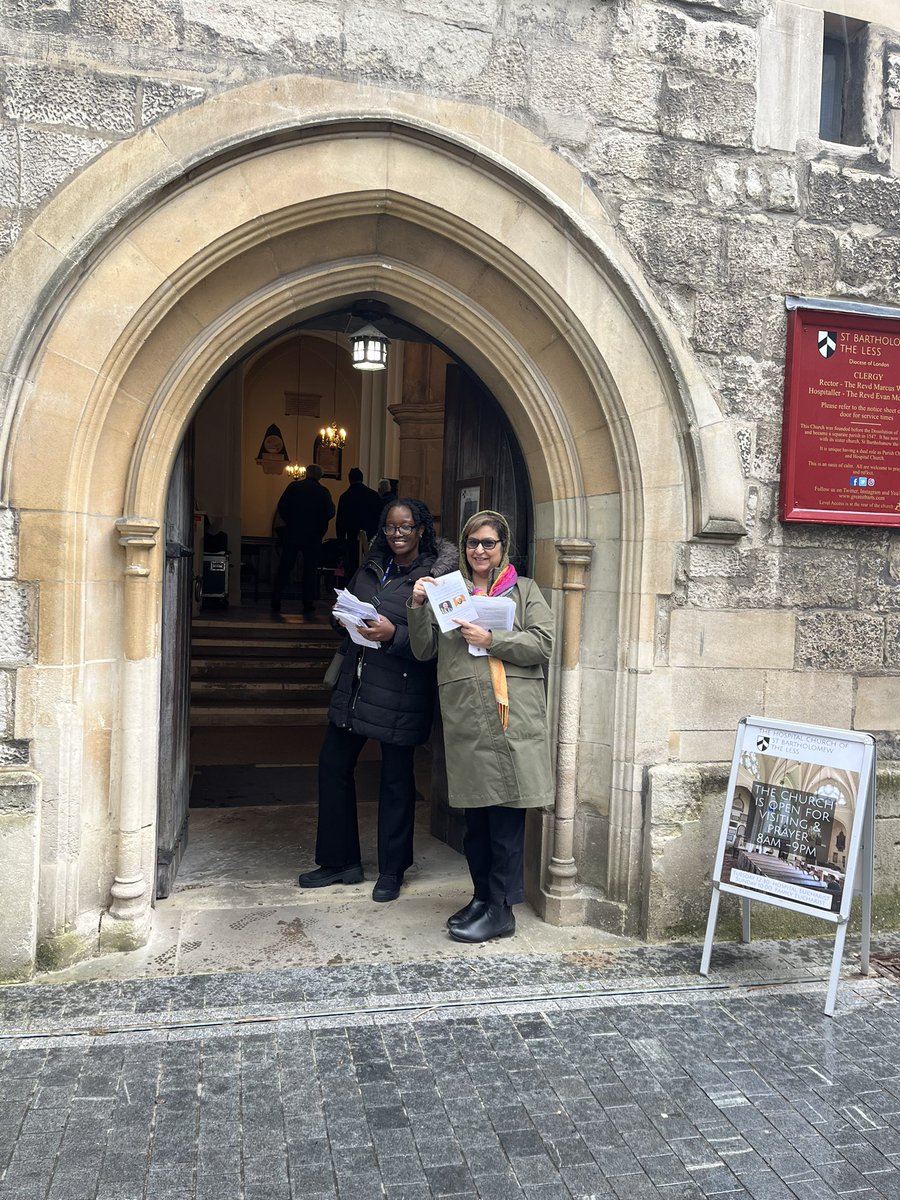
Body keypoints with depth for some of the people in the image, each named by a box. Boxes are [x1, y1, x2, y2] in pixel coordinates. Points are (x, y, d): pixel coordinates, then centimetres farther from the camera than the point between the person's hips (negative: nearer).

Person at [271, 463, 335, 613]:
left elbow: (281, 507, -3)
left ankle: (275, 602, 5)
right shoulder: (323, 491, -3)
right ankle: (308, 604, 4)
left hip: (292, 533, 1)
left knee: (284, 568, 7)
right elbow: (330, 512, -7)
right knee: (310, 570, 6)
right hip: (313, 536, -1)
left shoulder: (293, 486, -1)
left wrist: (289, 521, 10)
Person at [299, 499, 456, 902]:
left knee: (396, 778, 5)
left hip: (400, 692, -7)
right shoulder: (371, 568, 10)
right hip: (356, 684, 7)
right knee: (333, 764, 11)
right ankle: (341, 861, 26)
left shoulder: (436, 576, -10)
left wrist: (393, 635, -26)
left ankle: (392, 870, 23)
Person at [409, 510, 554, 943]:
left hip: (512, 721, -3)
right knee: (475, 818, 12)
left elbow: (542, 644, -2)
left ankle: (500, 911, 7)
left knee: (506, 818, -2)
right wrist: (418, 608, -3)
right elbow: (424, 650, 11)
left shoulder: (524, 590, 9)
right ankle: (482, 896, 26)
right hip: (465, 722, 3)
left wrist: (491, 640, -12)